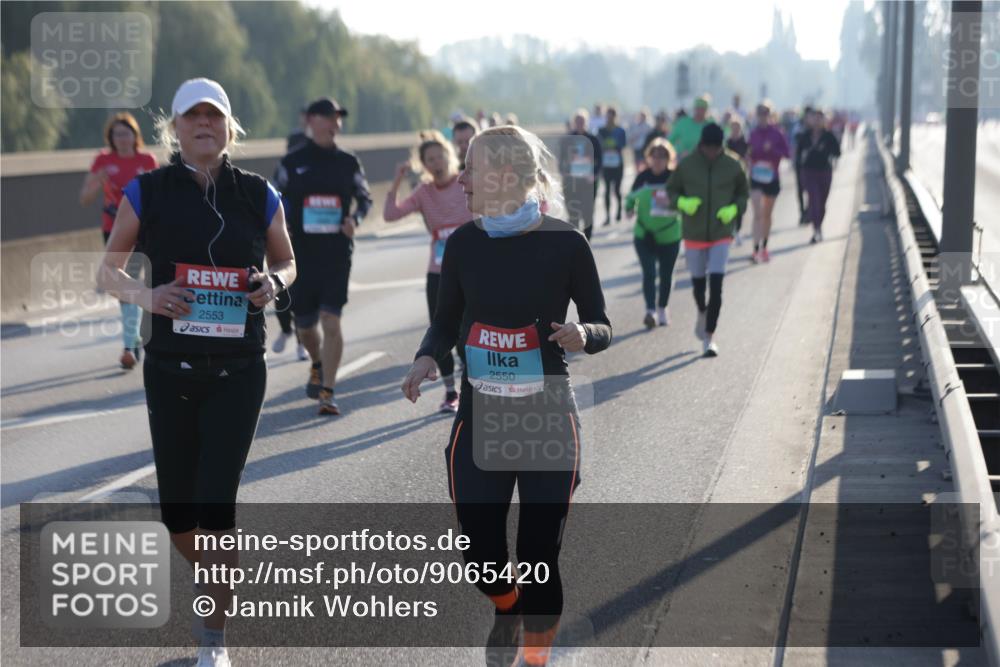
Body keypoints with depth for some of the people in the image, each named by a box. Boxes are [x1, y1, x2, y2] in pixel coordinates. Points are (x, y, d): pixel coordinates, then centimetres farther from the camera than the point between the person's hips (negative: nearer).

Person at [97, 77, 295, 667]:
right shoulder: (148, 192, -1)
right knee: (177, 508, 7)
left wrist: (274, 282, -8)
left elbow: (286, 261, 15)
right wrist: (147, 296, -15)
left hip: (238, 371, -1)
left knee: (216, 503, -8)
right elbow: (110, 271, 5)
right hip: (171, 369, 1)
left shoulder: (259, 195, 1)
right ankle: (214, 582, 39)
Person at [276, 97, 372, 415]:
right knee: (305, 324, 12)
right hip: (301, 253, 1)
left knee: (331, 321, -12)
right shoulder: (292, 162, 2)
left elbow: (365, 198, 13)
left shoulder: (348, 163, 4)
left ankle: (327, 392, -8)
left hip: (337, 254, -1)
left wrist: (355, 219, -6)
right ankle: (318, 365, 44)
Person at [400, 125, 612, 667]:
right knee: (480, 558, 2)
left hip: (548, 423, -3)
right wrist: (427, 357, -9)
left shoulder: (565, 243, -10)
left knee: (539, 559, -1)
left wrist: (583, 335, -24)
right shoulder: (464, 243, -1)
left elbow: (602, 327, -1)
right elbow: (447, 321, 11)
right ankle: (506, 608, 38)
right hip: (480, 420, 3)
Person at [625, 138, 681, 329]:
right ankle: (650, 311, -19)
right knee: (649, 272, -13)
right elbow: (632, 197, 14)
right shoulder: (642, 177, 1)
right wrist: (629, 208, -6)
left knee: (666, 274, 11)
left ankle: (662, 309, 30)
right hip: (644, 235, 0)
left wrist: (671, 202, -27)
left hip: (669, 236, 0)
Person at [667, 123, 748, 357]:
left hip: (721, 234, -1)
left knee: (716, 285, -11)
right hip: (694, 233, 1)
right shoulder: (686, 165, -6)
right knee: (698, 281, 14)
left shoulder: (733, 167, -4)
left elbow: (743, 194, 10)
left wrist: (734, 209, -10)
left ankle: (709, 337, -6)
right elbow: (671, 190, 6)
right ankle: (703, 312, 47)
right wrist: (682, 202, -15)